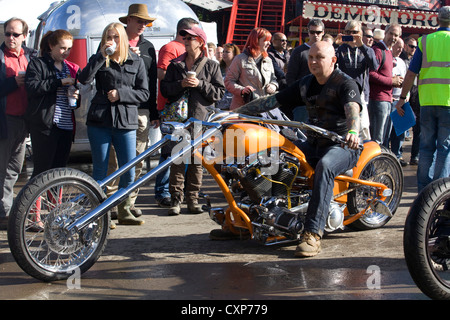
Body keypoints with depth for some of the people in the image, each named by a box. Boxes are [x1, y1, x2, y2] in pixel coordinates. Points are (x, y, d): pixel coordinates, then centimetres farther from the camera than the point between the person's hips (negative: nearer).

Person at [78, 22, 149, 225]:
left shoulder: (136, 62, 11)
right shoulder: (100, 60, 8)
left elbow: (144, 94, 5)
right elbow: (84, 79, -12)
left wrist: (121, 93, -9)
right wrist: (102, 55, -16)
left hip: (126, 123, 1)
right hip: (100, 120, -1)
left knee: (129, 172, 0)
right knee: (100, 171, 3)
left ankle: (124, 211, 17)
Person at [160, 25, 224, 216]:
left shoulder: (211, 66, 9)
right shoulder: (175, 64, 14)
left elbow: (219, 92, 3)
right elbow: (165, 89, 9)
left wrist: (200, 84, -10)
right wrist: (180, 84, -8)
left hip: (201, 117, -1)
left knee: (197, 160, 2)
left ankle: (193, 199, 10)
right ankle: (176, 199, 0)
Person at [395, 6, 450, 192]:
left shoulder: (425, 41, 6)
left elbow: (411, 73, 2)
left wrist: (402, 98, 8)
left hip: (427, 100, 3)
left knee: (426, 146, 10)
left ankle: (424, 190, 13)